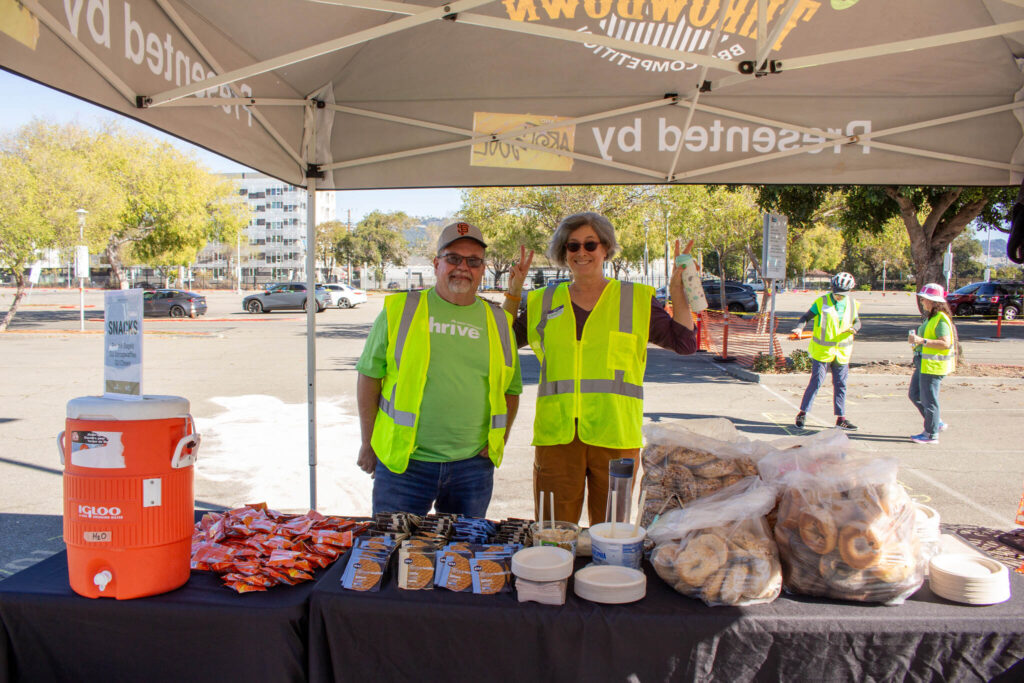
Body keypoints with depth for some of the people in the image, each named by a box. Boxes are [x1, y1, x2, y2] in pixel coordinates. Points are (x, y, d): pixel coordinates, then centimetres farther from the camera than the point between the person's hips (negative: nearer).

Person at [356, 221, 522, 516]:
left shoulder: (498, 323, 8)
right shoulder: (400, 310, 0)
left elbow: (511, 390, 17)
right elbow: (369, 376, 3)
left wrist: (498, 444, 9)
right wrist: (368, 444, 3)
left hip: (472, 466, 2)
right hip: (403, 462, -2)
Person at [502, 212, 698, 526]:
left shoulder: (636, 300, 8)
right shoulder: (544, 302, 12)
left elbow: (685, 343, 4)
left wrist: (678, 292, -4)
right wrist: (513, 293, 10)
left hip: (614, 437, -1)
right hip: (557, 436, 1)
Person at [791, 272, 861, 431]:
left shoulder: (852, 304, 4)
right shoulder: (821, 302, -7)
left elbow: (857, 321, 15)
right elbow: (806, 317, -3)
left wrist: (854, 328, -9)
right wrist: (799, 328, -23)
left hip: (842, 352, 4)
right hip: (822, 351, -4)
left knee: (840, 385, 9)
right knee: (816, 383, -2)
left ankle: (841, 419, 17)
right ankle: (802, 413, 10)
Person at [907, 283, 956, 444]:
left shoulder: (941, 319, -17)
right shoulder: (931, 317, 14)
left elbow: (945, 343, -27)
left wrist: (922, 341, -28)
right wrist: (916, 339, 15)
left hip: (933, 365, -11)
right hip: (923, 364, 11)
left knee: (928, 400, -2)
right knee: (914, 395, 17)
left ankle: (932, 434, 10)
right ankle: (937, 423, 27)